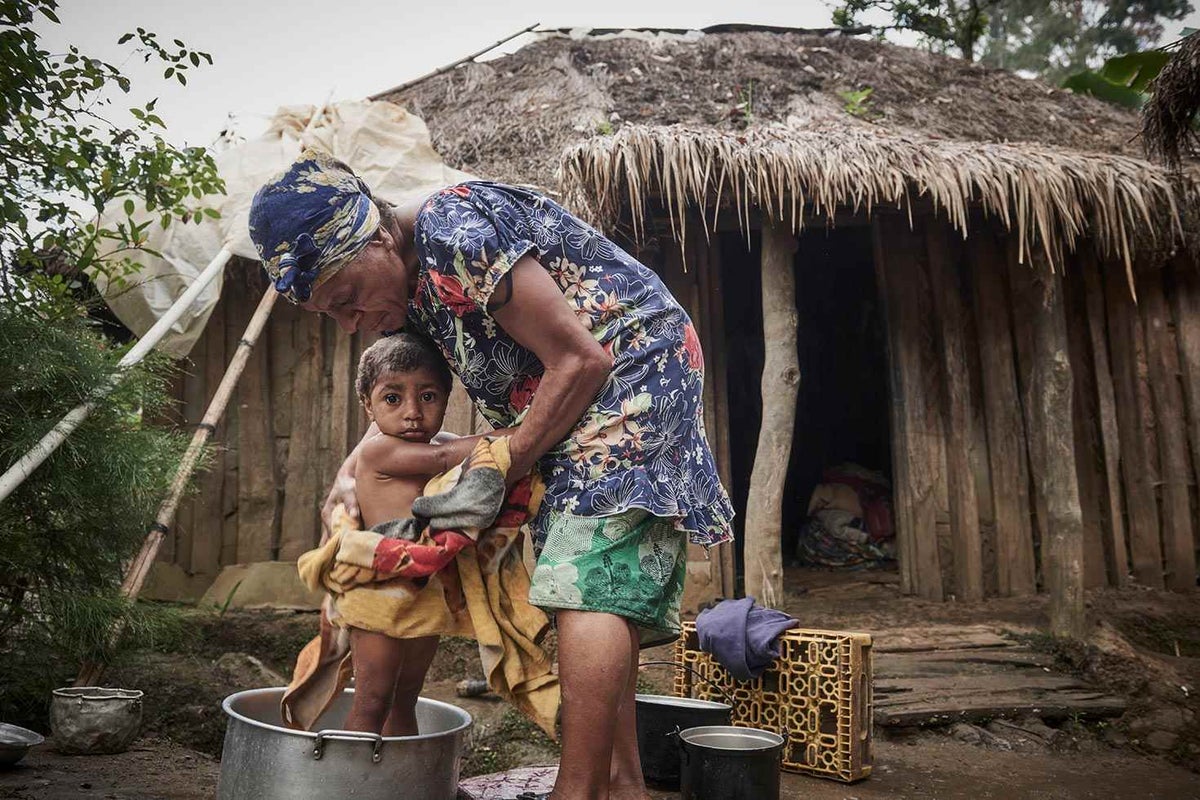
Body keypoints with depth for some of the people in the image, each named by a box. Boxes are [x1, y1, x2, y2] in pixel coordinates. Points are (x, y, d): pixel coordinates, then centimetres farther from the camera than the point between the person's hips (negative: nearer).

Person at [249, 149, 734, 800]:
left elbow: (580, 360, -23)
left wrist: (497, 473, -15)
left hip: (634, 371, -10)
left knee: (588, 586, -20)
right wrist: (352, 469, 5)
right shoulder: (409, 281, 7)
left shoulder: (459, 235, -24)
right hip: (582, 405, 10)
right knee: (593, 592, 9)